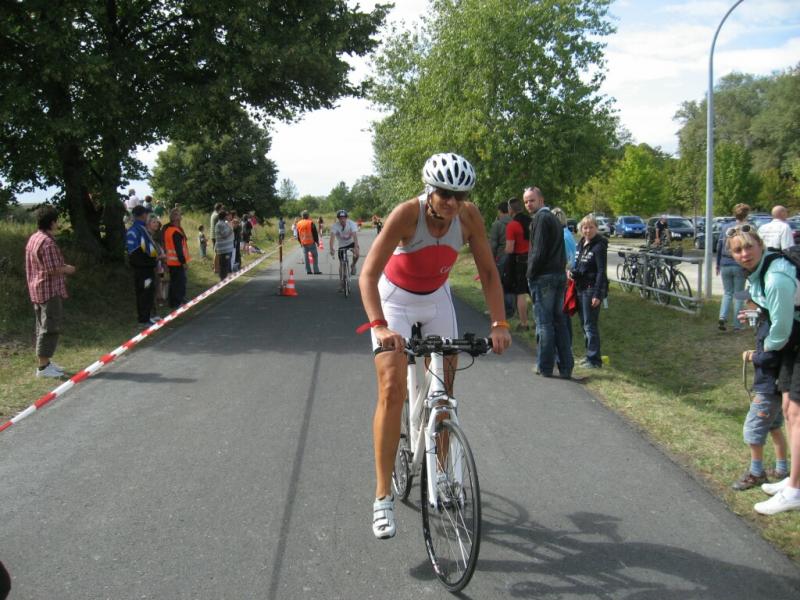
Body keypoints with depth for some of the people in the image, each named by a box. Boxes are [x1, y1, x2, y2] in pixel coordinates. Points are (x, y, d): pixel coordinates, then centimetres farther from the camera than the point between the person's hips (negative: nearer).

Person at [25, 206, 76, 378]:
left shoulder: (34, 239, 13)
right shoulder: (48, 242, -19)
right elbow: (53, 269, -22)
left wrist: (62, 267, 17)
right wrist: (68, 269, -5)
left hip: (37, 290, 11)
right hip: (50, 291, -11)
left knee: (43, 327, 16)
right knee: (50, 327, -6)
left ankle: (45, 362, 24)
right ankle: (43, 367, -3)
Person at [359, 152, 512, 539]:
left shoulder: (469, 216, -19)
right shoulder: (407, 214, -30)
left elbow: (488, 272, -11)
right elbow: (368, 275, -35)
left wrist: (498, 323, -23)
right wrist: (379, 326, -49)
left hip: (436, 299, 4)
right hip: (394, 299, -4)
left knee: (444, 391, 5)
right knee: (392, 390, -16)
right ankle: (383, 497, -11)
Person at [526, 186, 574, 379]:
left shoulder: (540, 218, -10)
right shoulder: (554, 218, 18)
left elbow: (539, 252, -17)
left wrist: (530, 275, -10)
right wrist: (562, 269, 16)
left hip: (543, 277, -9)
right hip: (560, 275, 9)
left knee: (544, 323, -2)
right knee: (559, 321, 12)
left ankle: (545, 367, 3)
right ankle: (566, 367, 14)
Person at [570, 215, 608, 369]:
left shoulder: (599, 246, -12)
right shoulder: (581, 244, 11)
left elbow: (601, 271, -16)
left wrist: (597, 294, -20)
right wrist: (572, 272, 0)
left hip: (593, 288, -8)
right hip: (581, 287, 8)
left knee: (590, 324, -6)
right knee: (584, 323, 14)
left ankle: (594, 359, 1)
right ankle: (590, 355, 25)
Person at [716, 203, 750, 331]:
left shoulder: (725, 229, 6)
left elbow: (718, 248, 9)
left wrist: (718, 265, 17)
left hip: (725, 266, 3)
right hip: (739, 266, -3)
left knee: (727, 293, 16)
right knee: (738, 295, 7)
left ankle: (722, 317, -6)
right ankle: (737, 325, 11)